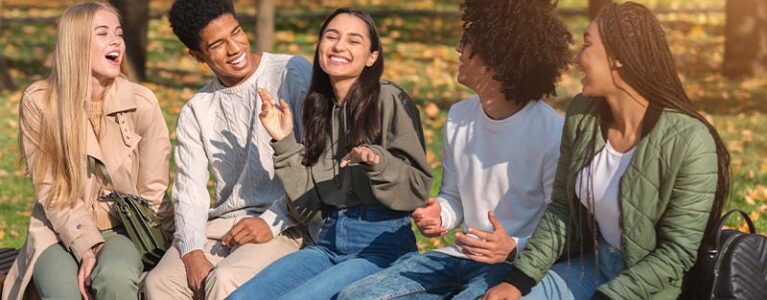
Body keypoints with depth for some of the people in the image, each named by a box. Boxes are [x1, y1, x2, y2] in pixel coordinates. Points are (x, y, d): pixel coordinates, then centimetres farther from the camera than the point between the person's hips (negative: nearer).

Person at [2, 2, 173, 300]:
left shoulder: (141, 103, -6)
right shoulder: (39, 102, -7)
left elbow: (152, 193, 0)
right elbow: (50, 189, -6)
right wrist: (86, 248, -18)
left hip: (124, 229, 0)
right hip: (59, 231, 0)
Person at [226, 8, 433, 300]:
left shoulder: (390, 100, -6)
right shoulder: (317, 108, 13)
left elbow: (419, 189, -7)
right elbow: (307, 207, 8)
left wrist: (378, 162, -24)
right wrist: (284, 144, 1)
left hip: (382, 246, -5)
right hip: (329, 243, 6)